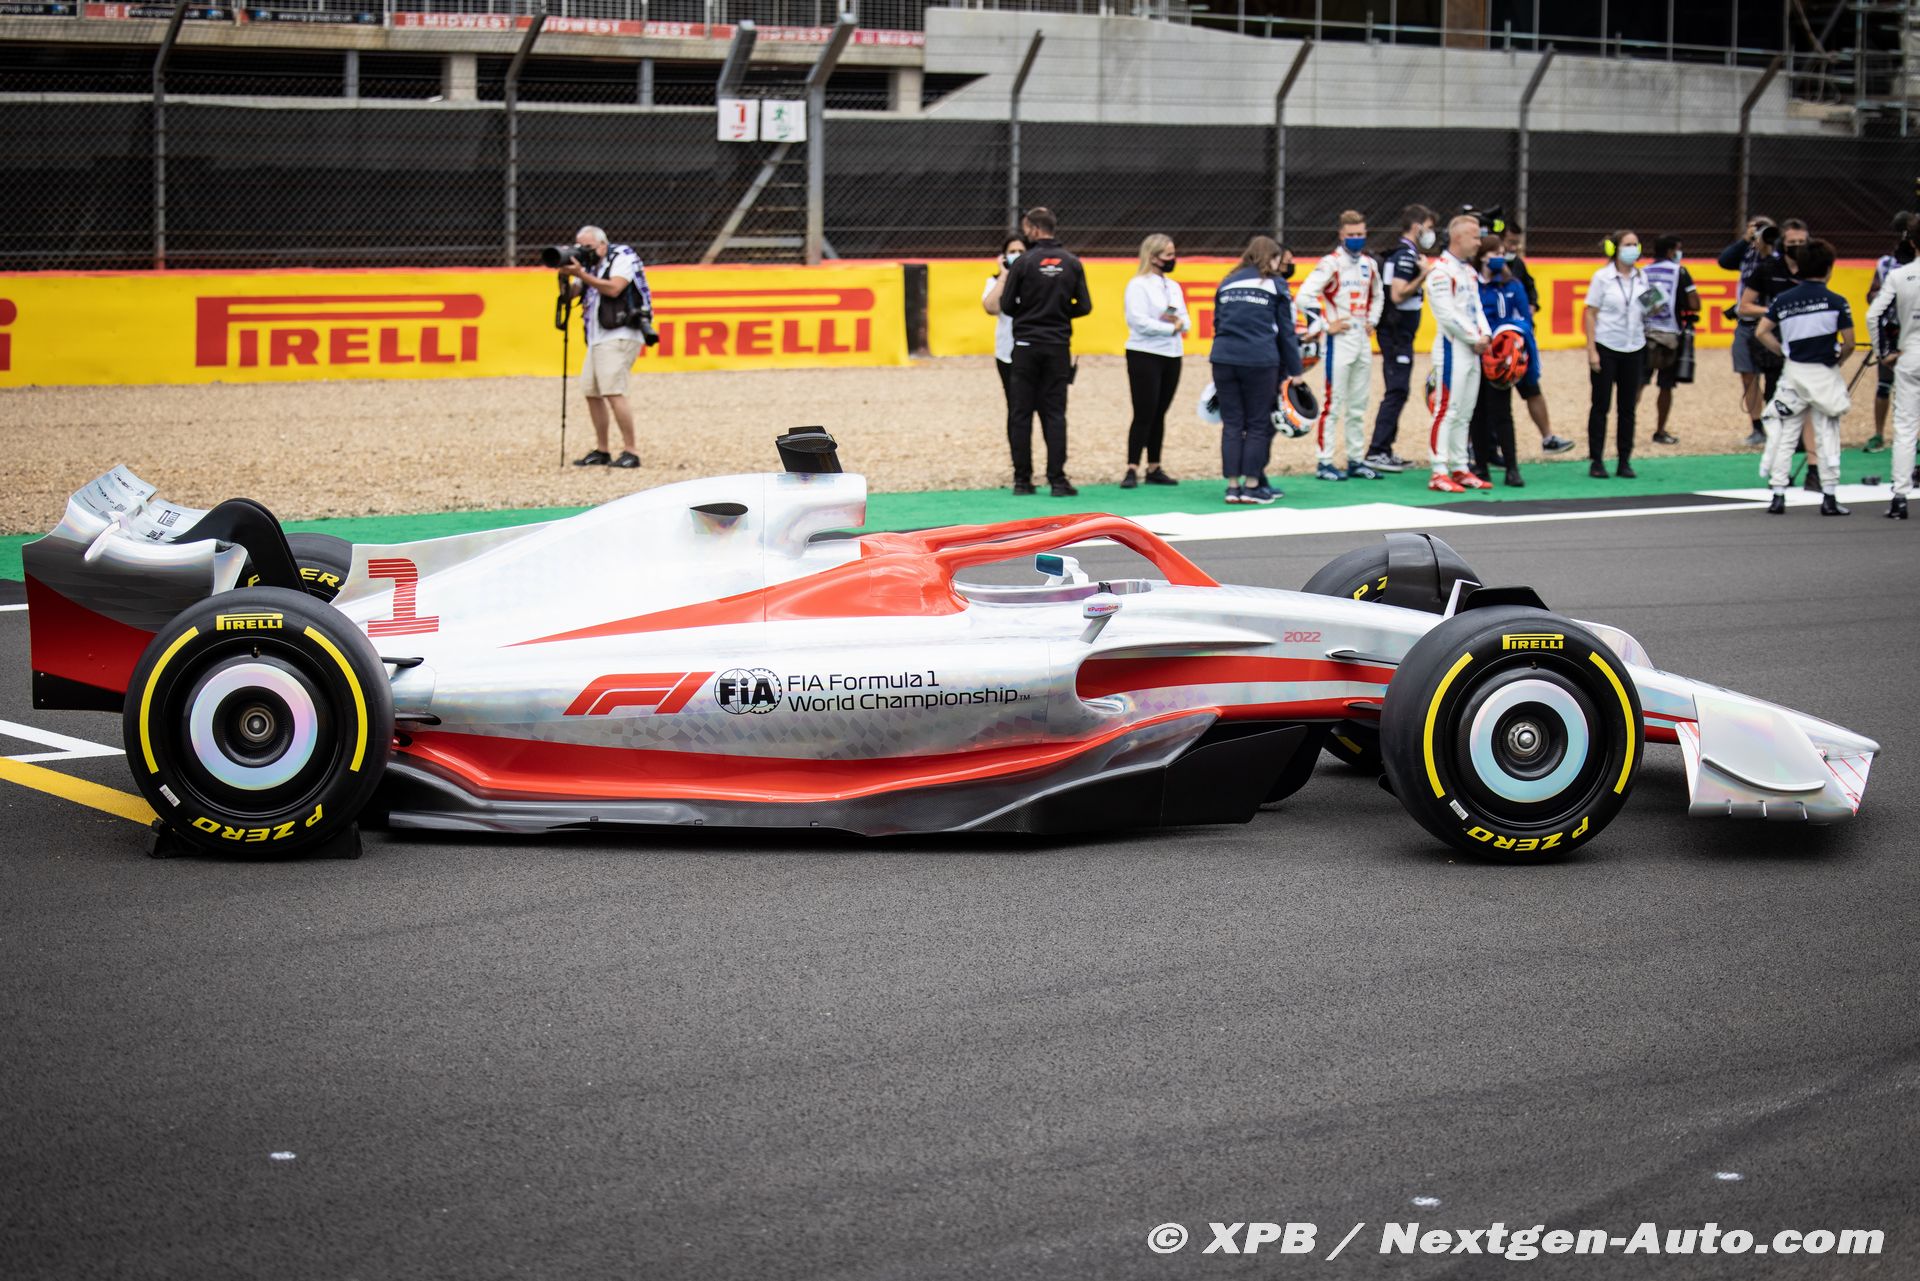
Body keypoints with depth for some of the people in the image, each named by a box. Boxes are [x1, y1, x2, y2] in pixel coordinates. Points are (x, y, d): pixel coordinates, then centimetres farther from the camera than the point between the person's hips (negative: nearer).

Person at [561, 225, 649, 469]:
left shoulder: (623, 256, -3)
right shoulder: (590, 265, 18)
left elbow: (614, 288, -19)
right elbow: (570, 293, 14)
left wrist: (581, 274, -18)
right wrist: (565, 274, -4)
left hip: (620, 336, -8)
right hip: (598, 339, 8)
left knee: (613, 392, -18)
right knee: (591, 392, 4)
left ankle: (630, 451, -17)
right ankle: (601, 451, 12)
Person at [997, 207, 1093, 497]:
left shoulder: (1024, 263, -8)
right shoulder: (1072, 264, 1)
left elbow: (1006, 306, -6)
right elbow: (1084, 307, 2)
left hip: (1026, 345, -2)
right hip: (1058, 347, 2)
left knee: (1021, 413, 5)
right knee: (1055, 412, 4)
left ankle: (1022, 479, 4)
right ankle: (1057, 479, -4)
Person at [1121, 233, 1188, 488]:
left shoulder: (1173, 287, 15)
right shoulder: (1139, 285, -8)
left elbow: (1185, 322, 13)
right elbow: (1138, 321, -18)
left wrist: (1179, 323, -10)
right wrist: (1170, 328, -11)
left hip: (1172, 356, 7)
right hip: (1145, 355, -7)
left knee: (1159, 414, 9)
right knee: (1144, 414, -9)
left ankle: (1154, 468, 14)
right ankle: (1132, 470, -8)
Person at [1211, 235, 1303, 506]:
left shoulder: (1228, 283, 16)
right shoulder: (1276, 285, 3)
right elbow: (1286, 331, 4)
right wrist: (1294, 370, 8)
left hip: (1224, 359, 4)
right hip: (1260, 361, -4)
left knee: (1231, 423, 7)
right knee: (1258, 424, 5)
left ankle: (1233, 485, 6)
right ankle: (1252, 486, 4)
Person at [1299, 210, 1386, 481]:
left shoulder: (1369, 265, 11)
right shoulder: (1330, 264, -11)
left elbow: (1377, 296, 30)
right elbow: (1305, 297, -18)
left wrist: (1372, 321, 16)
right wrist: (1324, 325, -16)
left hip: (1362, 341, 7)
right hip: (1338, 342, -7)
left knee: (1358, 405, 11)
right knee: (1333, 403, -6)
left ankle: (1356, 461, 19)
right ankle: (1324, 462, -3)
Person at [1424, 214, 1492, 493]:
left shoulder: (1469, 271, 16)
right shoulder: (1441, 271, -13)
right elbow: (1448, 314, -18)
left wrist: (1485, 335, -1)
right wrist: (1475, 339, -12)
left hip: (1473, 351, 9)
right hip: (1452, 348, -9)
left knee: (1464, 413, 12)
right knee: (1447, 410, -10)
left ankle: (1459, 469, 18)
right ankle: (1438, 473, -10)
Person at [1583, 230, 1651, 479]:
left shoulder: (1641, 277, 8)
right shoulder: (1602, 277, -4)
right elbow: (1590, 314, -5)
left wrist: (1651, 307, -6)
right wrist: (1591, 350, -11)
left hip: (1633, 348, 4)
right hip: (1606, 347, -4)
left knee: (1627, 407, 6)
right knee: (1600, 405, 0)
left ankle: (1624, 461, 11)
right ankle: (1596, 461, 6)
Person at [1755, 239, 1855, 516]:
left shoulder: (1783, 300, 2)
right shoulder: (1836, 302, -7)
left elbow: (1761, 332, -4)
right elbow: (1849, 344, -8)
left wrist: (1784, 352, 6)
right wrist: (1838, 360, 10)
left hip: (1793, 371, 3)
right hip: (1824, 374, -3)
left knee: (1785, 433, 9)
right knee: (1827, 436, 4)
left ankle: (1778, 495, 6)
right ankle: (1829, 498, 5)